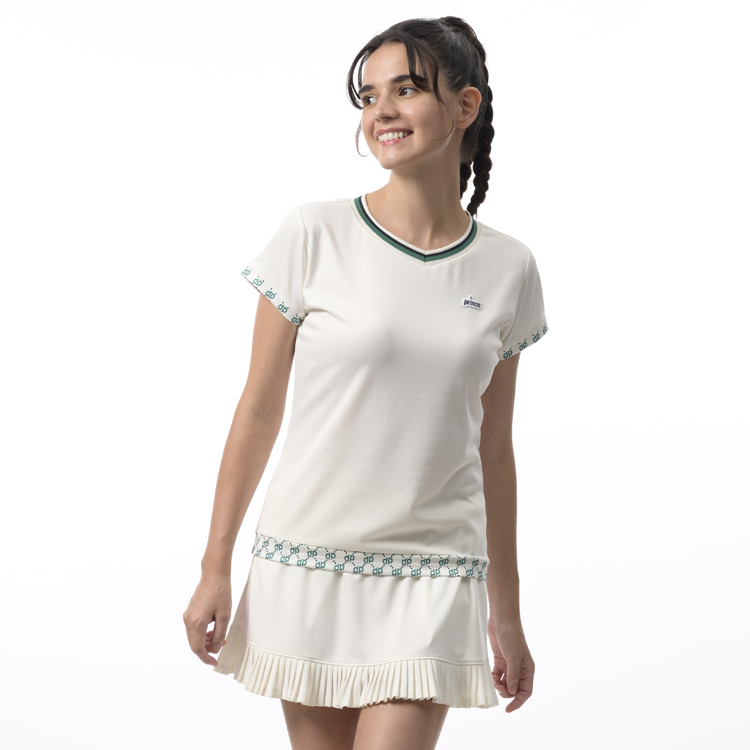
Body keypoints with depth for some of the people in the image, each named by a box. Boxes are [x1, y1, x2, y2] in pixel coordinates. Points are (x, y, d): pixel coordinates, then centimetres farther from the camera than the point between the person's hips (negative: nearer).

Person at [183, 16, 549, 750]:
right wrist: (216, 567, 0)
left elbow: (492, 447, 10)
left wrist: (505, 612, 13)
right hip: (308, 564, -1)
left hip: (431, 583, 1)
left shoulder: (507, 269, 3)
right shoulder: (313, 236, -4)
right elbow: (258, 411, 0)